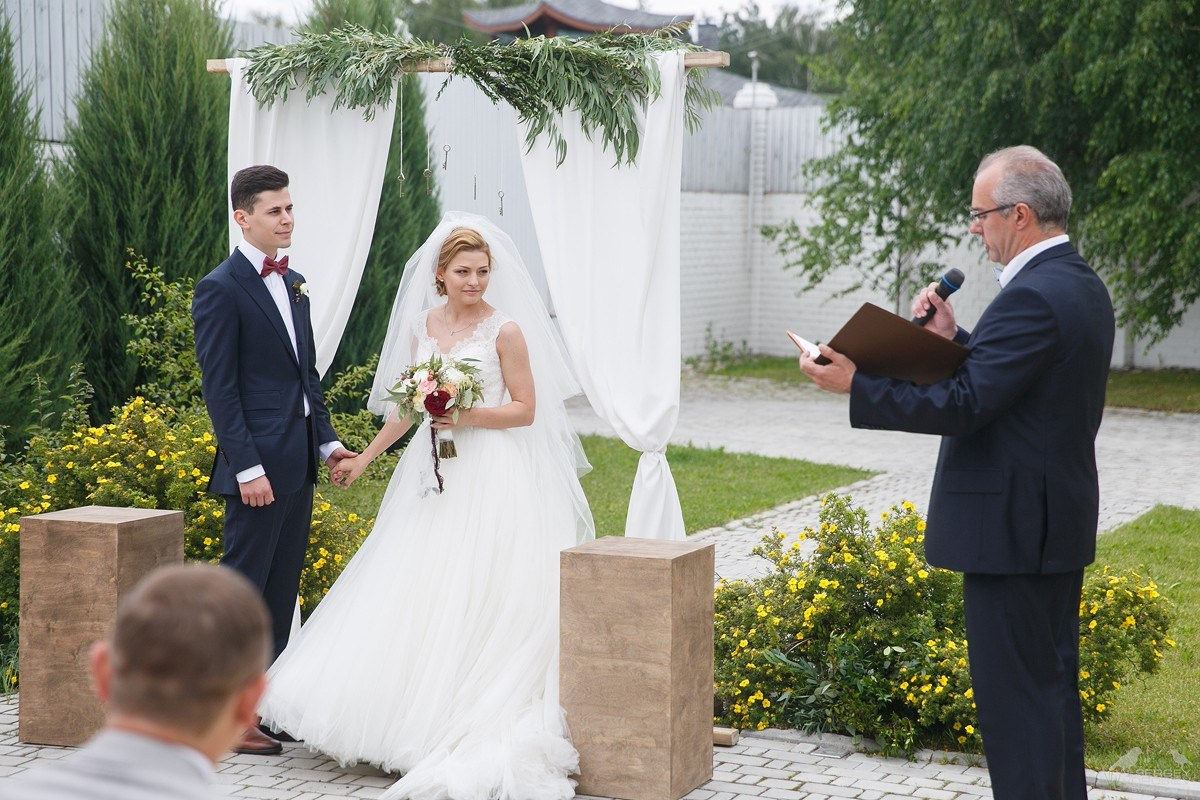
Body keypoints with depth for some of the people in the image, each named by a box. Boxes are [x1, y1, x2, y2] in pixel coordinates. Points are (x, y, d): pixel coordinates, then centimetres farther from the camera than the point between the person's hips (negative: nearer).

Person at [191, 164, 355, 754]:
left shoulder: (293, 283, 15)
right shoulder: (221, 288, -10)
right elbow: (219, 389, -13)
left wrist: (327, 440, 13)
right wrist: (247, 467, -18)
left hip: (299, 461, 8)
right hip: (258, 464, -8)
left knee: (282, 589, 12)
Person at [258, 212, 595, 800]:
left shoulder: (506, 330, -6)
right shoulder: (422, 326, 10)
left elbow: (526, 409, -5)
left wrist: (469, 416, -17)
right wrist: (365, 458, 19)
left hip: (491, 479, -5)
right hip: (433, 473, 6)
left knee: (474, 602, -5)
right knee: (415, 595, 4)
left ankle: (469, 735, 2)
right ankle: (409, 722, 13)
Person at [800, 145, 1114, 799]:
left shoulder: (1034, 297, -21)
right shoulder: (1082, 285, 11)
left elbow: (964, 406, -25)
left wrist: (855, 386, -21)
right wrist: (956, 339, 4)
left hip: (1013, 527, -11)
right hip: (1060, 523, 11)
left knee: (1014, 691, -4)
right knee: (1052, 682, 18)